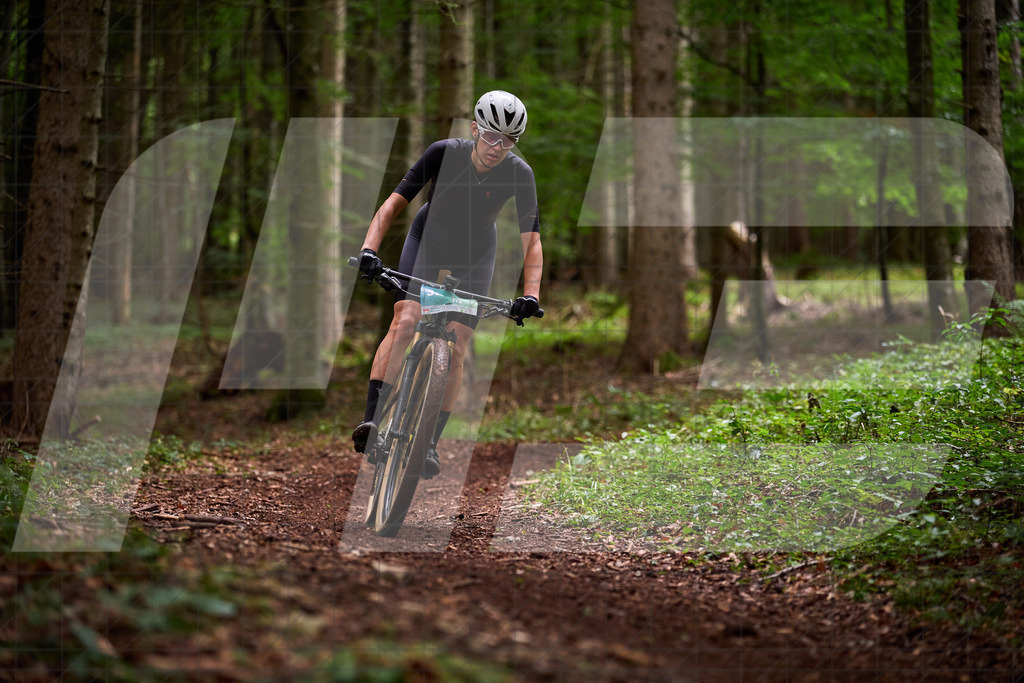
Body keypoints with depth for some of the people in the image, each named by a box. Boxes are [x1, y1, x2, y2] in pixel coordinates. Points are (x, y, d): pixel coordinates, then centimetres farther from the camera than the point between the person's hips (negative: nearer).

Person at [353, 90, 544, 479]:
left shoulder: (519, 174, -25)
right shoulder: (444, 153, -28)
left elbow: (531, 240, -26)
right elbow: (396, 201, -29)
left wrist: (530, 295, -39)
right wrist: (369, 249, -43)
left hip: (475, 255, 1)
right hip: (427, 240, -1)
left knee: (456, 348, -8)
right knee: (405, 322, -23)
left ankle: (430, 442, 0)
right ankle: (371, 419, -28)